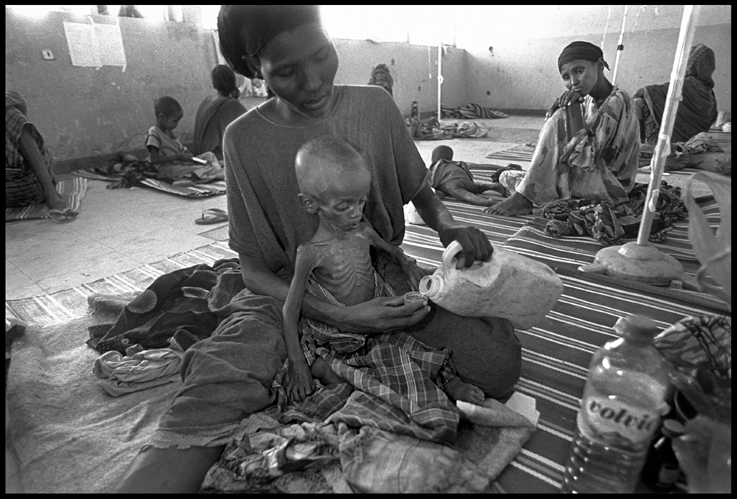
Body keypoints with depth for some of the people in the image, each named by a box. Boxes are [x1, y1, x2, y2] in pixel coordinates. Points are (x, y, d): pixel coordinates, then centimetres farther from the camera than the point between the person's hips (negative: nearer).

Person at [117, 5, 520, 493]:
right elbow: (254, 268, -9)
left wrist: (448, 224, -15)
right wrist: (342, 316, -24)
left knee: (499, 362, -17)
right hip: (287, 292, -2)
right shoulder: (245, 139, -10)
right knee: (206, 402, -31)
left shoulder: (376, 105, -4)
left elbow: (421, 191, 9)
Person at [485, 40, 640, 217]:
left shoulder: (617, 102, -16)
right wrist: (559, 105, -15)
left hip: (611, 185, -8)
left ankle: (524, 198, -24)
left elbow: (587, 157, -26)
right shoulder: (589, 101, 8)